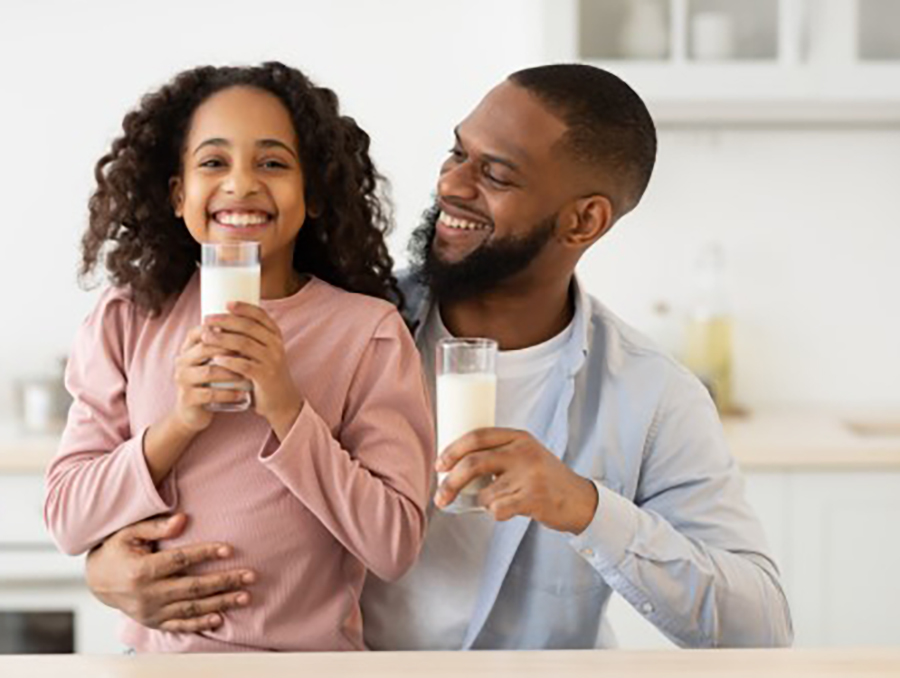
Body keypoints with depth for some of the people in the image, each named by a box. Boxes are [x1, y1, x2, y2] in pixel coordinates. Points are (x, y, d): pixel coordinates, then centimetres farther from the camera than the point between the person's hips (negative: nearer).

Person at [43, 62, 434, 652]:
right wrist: (179, 423, -14)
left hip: (309, 653, -1)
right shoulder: (125, 320, 3)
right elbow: (67, 522, 0)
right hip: (156, 649, 2)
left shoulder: (371, 331, -4)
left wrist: (287, 409, -17)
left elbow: (395, 548, -8)